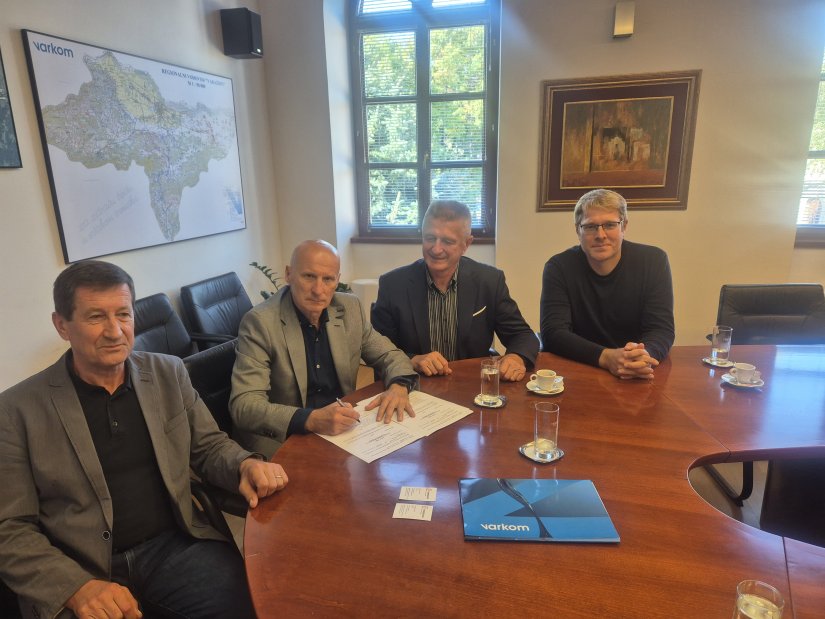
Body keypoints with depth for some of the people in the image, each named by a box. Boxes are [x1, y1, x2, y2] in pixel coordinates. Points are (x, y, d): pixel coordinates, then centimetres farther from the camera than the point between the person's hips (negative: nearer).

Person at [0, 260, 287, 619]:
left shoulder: (169, 373, 4)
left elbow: (209, 445, 10)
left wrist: (245, 465, -11)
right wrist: (78, 588, -17)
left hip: (175, 546, 1)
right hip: (80, 573, 0)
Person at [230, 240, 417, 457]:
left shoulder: (349, 308, 1)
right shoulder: (259, 322, -14)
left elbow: (390, 356, 10)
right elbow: (243, 405, -20)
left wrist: (398, 386, -12)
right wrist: (311, 419, -34)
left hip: (344, 429, 6)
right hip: (283, 440, -5)